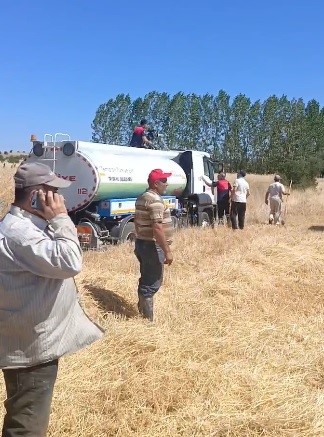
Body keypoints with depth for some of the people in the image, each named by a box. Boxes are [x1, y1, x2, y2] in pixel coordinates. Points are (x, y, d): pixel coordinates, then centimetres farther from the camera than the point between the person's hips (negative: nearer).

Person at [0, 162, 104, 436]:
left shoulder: (27, 225, 9)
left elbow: (54, 263, 20)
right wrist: (61, 220, -23)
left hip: (38, 342, 11)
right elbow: (69, 263, -31)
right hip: (31, 348, -11)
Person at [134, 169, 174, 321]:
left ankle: (142, 313, 32)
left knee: (146, 280, 20)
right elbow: (157, 228, -25)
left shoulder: (142, 198, 13)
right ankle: (148, 319, 3)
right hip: (152, 246, -10)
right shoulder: (155, 200, -19)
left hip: (142, 243, 10)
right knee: (152, 283, -3)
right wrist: (167, 251, -22)